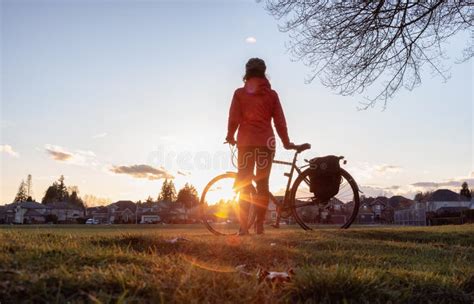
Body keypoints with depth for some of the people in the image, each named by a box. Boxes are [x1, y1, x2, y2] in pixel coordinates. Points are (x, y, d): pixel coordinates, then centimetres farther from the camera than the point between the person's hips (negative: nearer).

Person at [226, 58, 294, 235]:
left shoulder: (239, 93, 1)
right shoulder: (271, 94, 4)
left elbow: (233, 119, -3)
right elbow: (279, 121, 3)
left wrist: (230, 136, 13)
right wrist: (286, 142, 13)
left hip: (245, 142, -1)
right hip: (266, 142, 1)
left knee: (244, 185, 4)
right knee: (262, 184, 8)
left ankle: (244, 227, -2)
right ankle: (259, 225, 7)